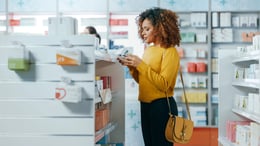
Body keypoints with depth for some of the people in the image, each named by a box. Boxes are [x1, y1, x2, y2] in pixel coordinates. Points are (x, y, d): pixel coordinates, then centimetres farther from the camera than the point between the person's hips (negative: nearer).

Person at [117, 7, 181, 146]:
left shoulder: (169, 51, -11)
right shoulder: (148, 50, 10)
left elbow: (164, 84, -21)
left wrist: (141, 65, -20)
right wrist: (131, 66, -2)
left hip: (162, 107, -8)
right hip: (145, 105, 8)